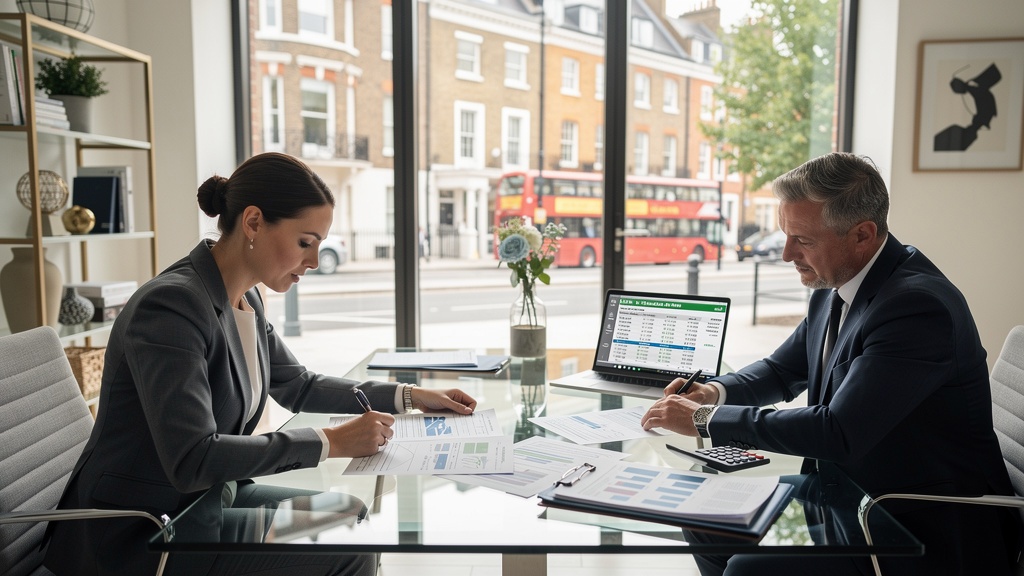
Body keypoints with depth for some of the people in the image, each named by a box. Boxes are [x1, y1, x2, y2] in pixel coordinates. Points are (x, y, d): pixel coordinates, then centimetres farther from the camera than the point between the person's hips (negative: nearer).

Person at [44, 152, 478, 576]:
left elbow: (298, 386, 15)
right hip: (137, 533, -8)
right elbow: (193, 459, -31)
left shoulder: (246, 300, 2)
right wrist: (329, 442, -27)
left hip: (206, 501, 8)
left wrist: (408, 396, 7)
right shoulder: (171, 305, -24)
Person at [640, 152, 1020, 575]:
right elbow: (783, 370, 16)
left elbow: (838, 433, -30)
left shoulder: (917, 305, -25)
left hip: (929, 533, -8)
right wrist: (717, 391, -5)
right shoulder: (833, 289, 2)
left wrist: (706, 419, -24)